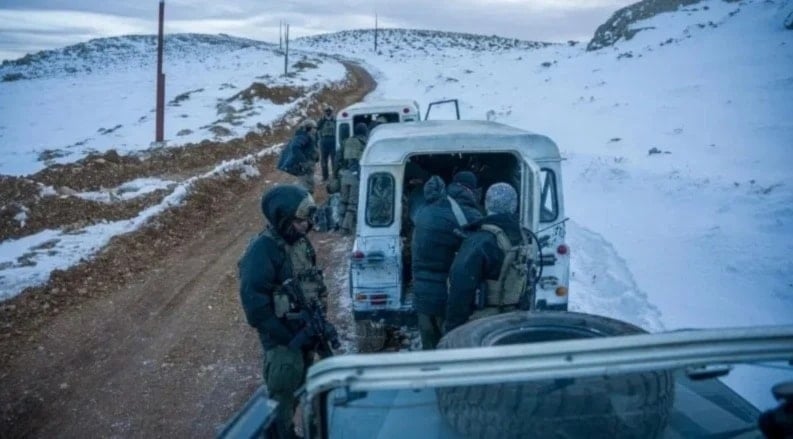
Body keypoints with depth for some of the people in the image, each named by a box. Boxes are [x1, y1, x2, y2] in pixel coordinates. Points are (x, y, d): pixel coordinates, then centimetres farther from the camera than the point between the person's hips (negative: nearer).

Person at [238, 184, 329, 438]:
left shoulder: (300, 241, 3)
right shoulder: (262, 251, -22)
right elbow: (255, 304, -24)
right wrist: (287, 339, -20)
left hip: (306, 333, 8)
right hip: (282, 340, -8)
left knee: (299, 391, 21)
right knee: (282, 399, 4)